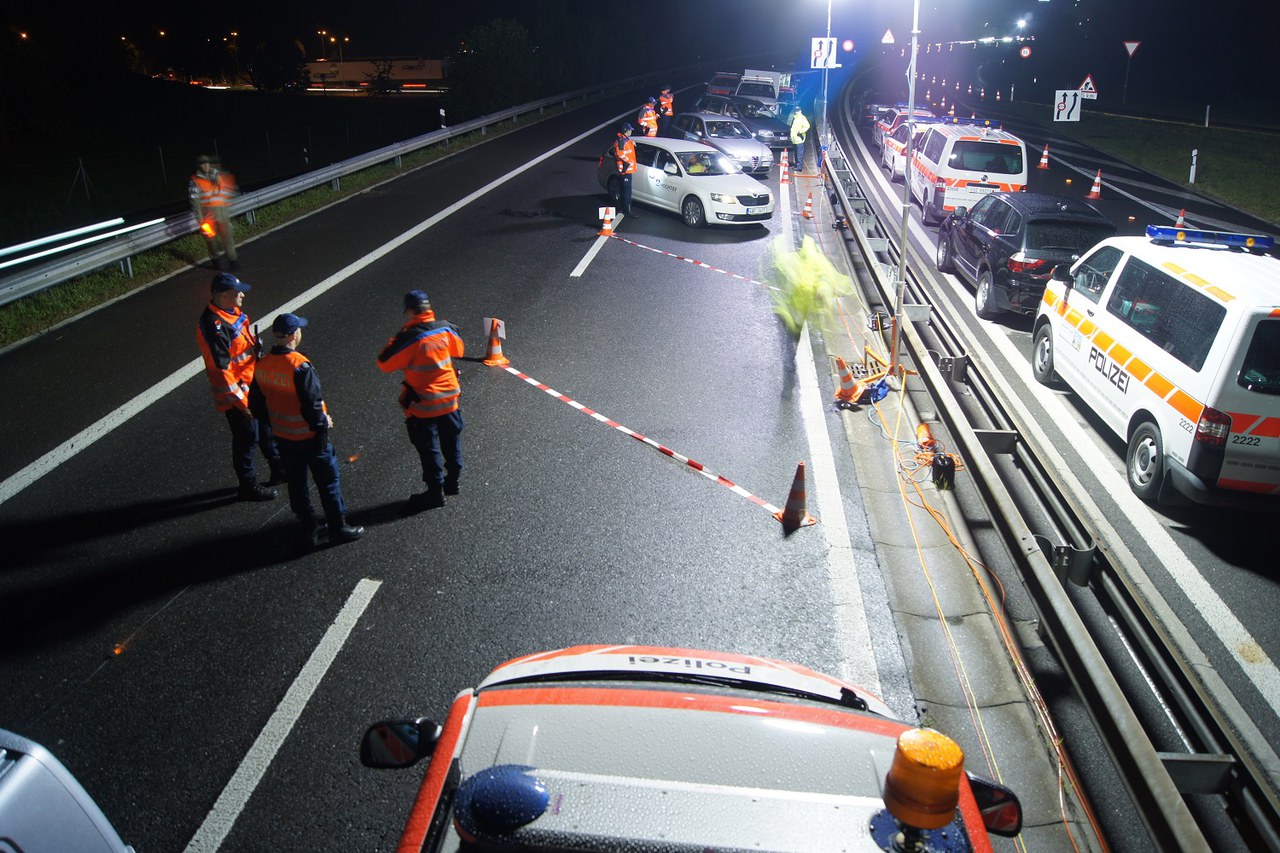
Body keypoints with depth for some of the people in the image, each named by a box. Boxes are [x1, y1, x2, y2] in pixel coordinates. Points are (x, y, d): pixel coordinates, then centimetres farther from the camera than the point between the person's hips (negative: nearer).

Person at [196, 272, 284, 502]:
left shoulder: (231, 311, 2)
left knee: (267, 427, 22)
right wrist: (240, 401, -22)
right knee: (247, 438, 5)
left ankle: (279, 469, 41)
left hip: (254, 384, 9)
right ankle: (248, 487, 22)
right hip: (237, 392, -9)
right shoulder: (214, 326, -27)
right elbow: (221, 369, -26)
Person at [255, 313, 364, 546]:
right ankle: (338, 528, 17)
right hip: (308, 435, -7)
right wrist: (322, 423, -8)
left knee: (296, 482, 18)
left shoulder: (262, 365, -2)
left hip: (282, 435, 7)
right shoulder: (299, 366, -26)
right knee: (327, 480, 8)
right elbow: (312, 403, -24)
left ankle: (309, 528, 30)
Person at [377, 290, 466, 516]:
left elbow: (385, 363, -14)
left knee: (429, 448, 8)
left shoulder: (409, 338, -22)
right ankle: (452, 480, 36)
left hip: (423, 405, -5)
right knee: (451, 441, 21)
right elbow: (459, 350, 12)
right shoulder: (445, 329, -6)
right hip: (449, 398, 5)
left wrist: (395, 341, -2)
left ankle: (435, 491, 17)